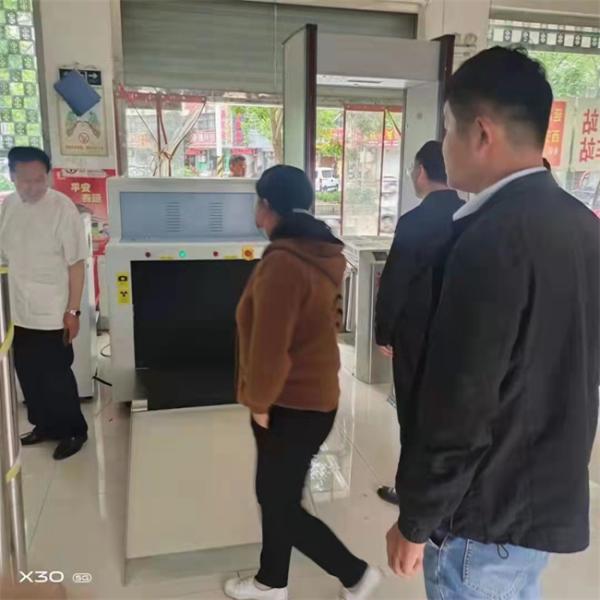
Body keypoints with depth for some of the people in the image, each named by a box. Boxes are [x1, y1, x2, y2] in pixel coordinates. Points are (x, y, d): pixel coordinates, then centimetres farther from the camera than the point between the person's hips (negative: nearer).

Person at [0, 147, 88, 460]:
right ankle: (45, 424, 36)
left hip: (51, 313, -6)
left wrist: (73, 310, -15)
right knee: (28, 374, 17)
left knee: (56, 376, 5)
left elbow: (76, 263, -13)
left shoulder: (62, 207, -15)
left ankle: (74, 431, 23)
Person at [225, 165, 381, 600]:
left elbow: (269, 347, -25)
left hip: (293, 406, -9)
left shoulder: (282, 262, -25)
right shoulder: (321, 255, 5)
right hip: (312, 397, 9)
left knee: (283, 507, 8)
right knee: (274, 495, 22)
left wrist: (259, 401, -10)